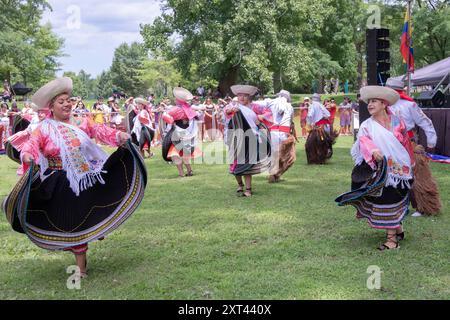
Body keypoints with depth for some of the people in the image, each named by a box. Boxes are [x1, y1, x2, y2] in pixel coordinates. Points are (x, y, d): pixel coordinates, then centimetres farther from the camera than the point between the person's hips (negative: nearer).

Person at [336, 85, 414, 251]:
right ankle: (398, 230, 25)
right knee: (383, 203, 6)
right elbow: (364, 141, -20)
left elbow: (406, 144, 11)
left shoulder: (397, 122, 2)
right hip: (378, 172, 0)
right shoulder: (367, 126, -1)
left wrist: (408, 166, 17)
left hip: (398, 170, 0)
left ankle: (392, 237, 9)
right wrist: (373, 150, -41)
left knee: (393, 202, 2)